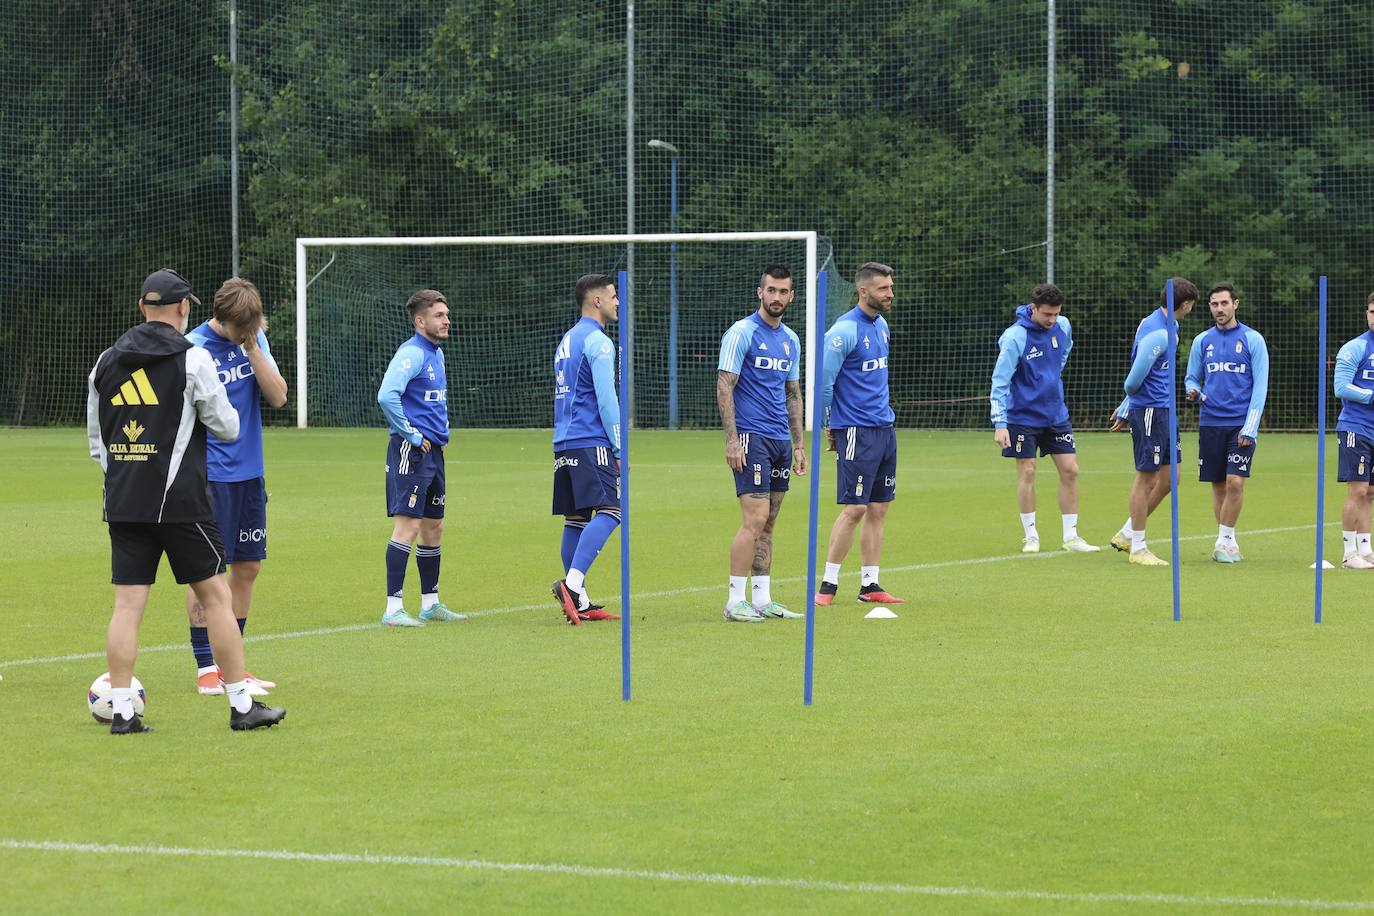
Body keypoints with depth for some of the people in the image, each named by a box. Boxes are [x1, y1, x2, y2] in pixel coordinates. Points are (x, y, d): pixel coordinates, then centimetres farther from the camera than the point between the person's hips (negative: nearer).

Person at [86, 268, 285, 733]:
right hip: (180, 502, -5)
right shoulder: (192, 359, -7)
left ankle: (121, 710, 1)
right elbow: (227, 428, -2)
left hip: (123, 502, 5)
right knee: (215, 595, 4)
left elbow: (96, 439, 14)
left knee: (127, 603, 5)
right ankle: (242, 706, 7)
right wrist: (225, 410, 19)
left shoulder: (106, 362, 9)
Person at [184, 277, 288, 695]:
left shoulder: (254, 340, 6)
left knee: (248, 566, 9)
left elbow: (278, 396, -1)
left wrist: (253, 348, -10)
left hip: (250, 473, 6)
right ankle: (206, 669, -1)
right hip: (210, 475, -6)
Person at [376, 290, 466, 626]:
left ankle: (430, 602, 22)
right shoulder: (411, 354, -14)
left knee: (433, 527, 13)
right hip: (410, 451, -10)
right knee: (408, 525, -12)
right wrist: (413, 436, -19)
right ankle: (393, 608, -12)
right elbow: (386, 397, -27)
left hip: (432, 451, 10)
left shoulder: (436, 354, 16)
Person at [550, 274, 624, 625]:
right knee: (608, 511, -14)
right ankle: (572, 584, -28)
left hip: (564, 443, 9)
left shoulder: (566, 341, 21)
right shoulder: (597, 342, -8)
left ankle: (579, 603, 6)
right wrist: (620, 450, -9)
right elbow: (606, 400, -13)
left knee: (576, 518, 7)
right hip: (591, 441, -9)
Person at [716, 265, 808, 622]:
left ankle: (762, 599, 11)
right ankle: (735, 601, -10)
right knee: (755, 519, -13)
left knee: (767, 524, 8)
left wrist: (798, 445, 17)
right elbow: (724, 387, -10)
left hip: (780, 441, 7)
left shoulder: (790, 340, 15)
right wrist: (731, 440, -17)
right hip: (751, 437, -7)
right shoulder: (741, 333, -6)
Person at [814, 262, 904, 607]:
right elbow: (823, 380, -13)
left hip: (884, 427, 8)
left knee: (878, 509, 7)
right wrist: (828, 424, -5)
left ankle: (870, 585, 12)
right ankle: (828, 584, -1)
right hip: (857, 432, -8)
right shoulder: (844, 330, -15)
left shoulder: (881, 325, 12)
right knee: (854, 509, -9)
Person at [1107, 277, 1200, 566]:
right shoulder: (1158, 334, -20)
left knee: (1168, 477, 12)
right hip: (1149, 410, -10)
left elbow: (1135, 381, 18)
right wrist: (1127, 407, 0)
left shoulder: (1166, 329, 13)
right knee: (1147, 478, -1)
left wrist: (1125, 410, 20)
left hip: (1163, 410, 10)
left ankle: (1126, 535, 21)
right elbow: (1135, 380, -20)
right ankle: (1137, 548, 8)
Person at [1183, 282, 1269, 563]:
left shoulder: (1252, 340, 0)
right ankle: (1229, 541, 15)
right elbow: (1192, 378, 18)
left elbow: (1260, 385, -3)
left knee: (1235, 482, -14)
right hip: (1210, 422, 3)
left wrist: (1250, 427, -11)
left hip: (1241, 424, -3)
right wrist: (1193, 391, -8)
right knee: (1218, 485, 4)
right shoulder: (1202, 341, 10)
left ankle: (1224, 540, -5)